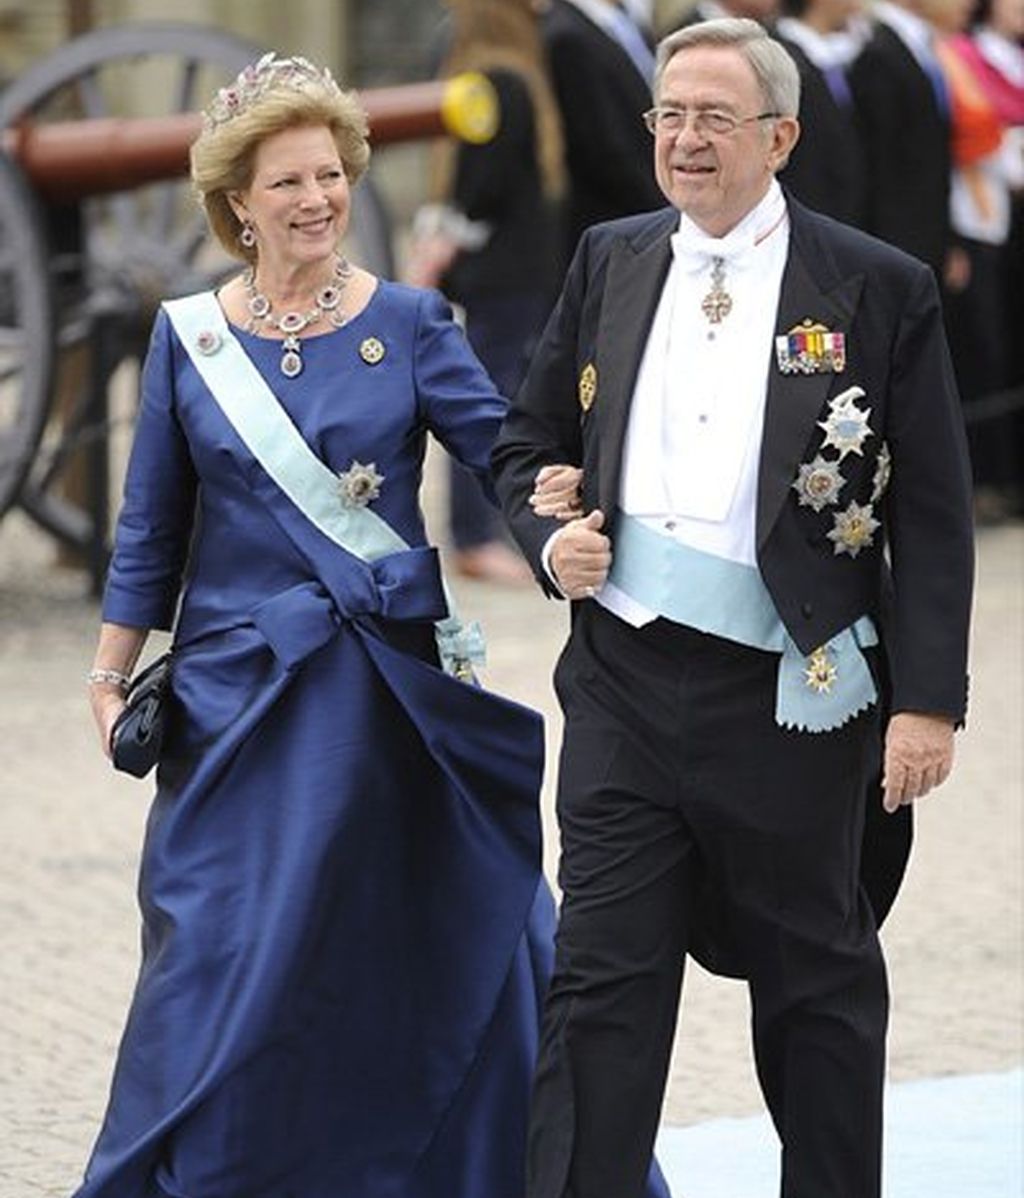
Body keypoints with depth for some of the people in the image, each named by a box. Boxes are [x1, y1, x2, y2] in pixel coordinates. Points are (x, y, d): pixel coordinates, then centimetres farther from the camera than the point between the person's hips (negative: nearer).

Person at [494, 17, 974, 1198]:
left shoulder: (880, 290, -4)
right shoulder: (609, 262, 8)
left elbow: (932, 517, -5)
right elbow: (529, 440, 19)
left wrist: (927, 701, -11)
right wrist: (552, 536, -3)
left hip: (792, 699, -3)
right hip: (626, 681, 3)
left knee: (817, 985, 10)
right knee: (600, 976, -1)